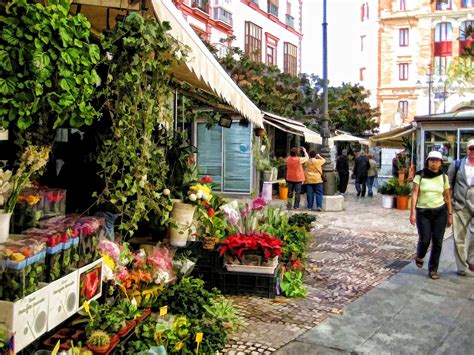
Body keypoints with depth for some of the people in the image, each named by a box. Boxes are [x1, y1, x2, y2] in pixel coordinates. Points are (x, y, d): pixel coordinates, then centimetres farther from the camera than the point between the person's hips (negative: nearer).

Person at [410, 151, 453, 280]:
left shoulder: (444, 177, 3)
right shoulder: (420, 175, -4)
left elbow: (447, 197, 8)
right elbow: (415, 194, -6)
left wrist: (450, 214, 6)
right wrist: (412, 212, -12)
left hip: (440, 212, 2)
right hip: (423, 212, -2)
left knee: (437, 242, 1)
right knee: (424, 239, -6)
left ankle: (433, 269, 15)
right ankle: (419, 257, 29)